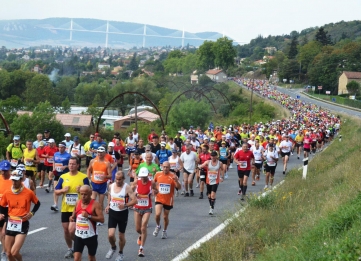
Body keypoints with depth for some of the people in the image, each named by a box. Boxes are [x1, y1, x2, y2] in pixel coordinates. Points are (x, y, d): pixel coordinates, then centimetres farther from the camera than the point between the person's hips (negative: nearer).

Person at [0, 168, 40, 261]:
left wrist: (32, 213, -6)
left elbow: (37, 203, 10)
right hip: (10, 224, 4)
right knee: (9, 253, 7)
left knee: (14, 252, -16)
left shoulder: (28, 193, -7)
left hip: (22, 225, -4)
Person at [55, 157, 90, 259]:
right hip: (65, 208, 4)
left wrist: (81, 191, -20)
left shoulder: (84, 177, -4)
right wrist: (63, 190, -12)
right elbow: (56, 192, 9)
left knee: (72, 230, -14)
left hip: (77, 208, -4)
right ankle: (70, 249, 30)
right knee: (66, 230, 11)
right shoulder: (63, 177, 6)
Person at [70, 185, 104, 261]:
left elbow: (102, 219, -18)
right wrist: (72, 218, -4)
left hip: (91, 236, -3)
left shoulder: (95, 204, -13)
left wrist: (89, 216, -28)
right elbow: (74, 215, 20)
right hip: (78, 235, 3)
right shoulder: (78, 203, 3)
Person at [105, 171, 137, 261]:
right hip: (112, 213, 3)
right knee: (110, 235, -10)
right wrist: (108, 205, 6)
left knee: (121, 236, 9)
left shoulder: (127, 188, -14)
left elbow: (135, 200, -16)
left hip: (123, 213, -3)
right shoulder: (111, 186, 0)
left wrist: (125, 205, -30)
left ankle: (121, 253, 33)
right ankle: (113, 248, 23)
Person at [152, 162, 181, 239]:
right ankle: (158, 226, 13)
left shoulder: (173, 176, -9)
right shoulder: (158, 174, -2)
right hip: (159, 198, 1)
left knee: (165, 217, 10)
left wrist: (176, 181, -31)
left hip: (168, 200, -1)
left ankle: (164, 231, 32)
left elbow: (179, 188, -14)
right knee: (157, 214, -17)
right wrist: (154, 190, 3)